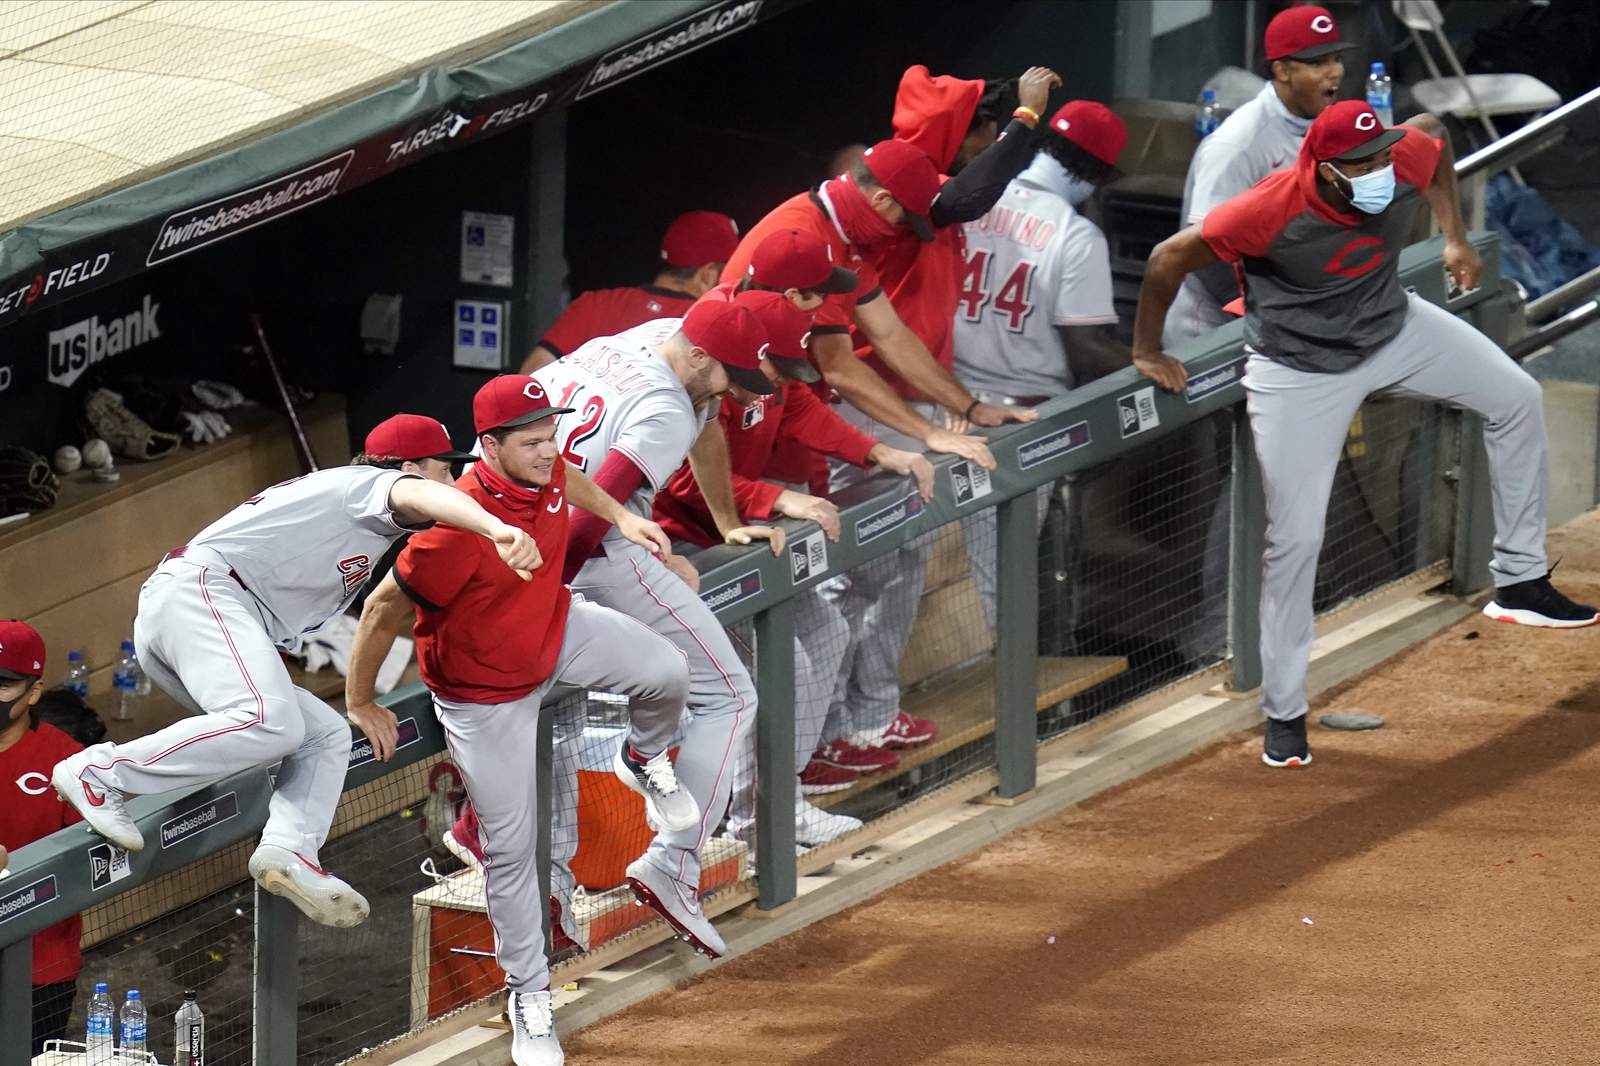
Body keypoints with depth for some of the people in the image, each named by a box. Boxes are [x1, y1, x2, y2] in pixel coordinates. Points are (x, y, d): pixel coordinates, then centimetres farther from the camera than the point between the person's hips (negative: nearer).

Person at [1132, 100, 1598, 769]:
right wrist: (1146, 355, -13)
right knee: (1294, 538, -5)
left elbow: (1434, 134, 4)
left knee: (1515, 398, 5)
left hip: (1393, 329, 5)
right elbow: (1169, 259, -24)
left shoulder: (1407, 161, -23)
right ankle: (1283, 713, 7)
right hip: (1300, 371, -5)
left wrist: (1454, 237, 7)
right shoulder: (1272, 212, -36)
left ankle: (1519, 580, 17)